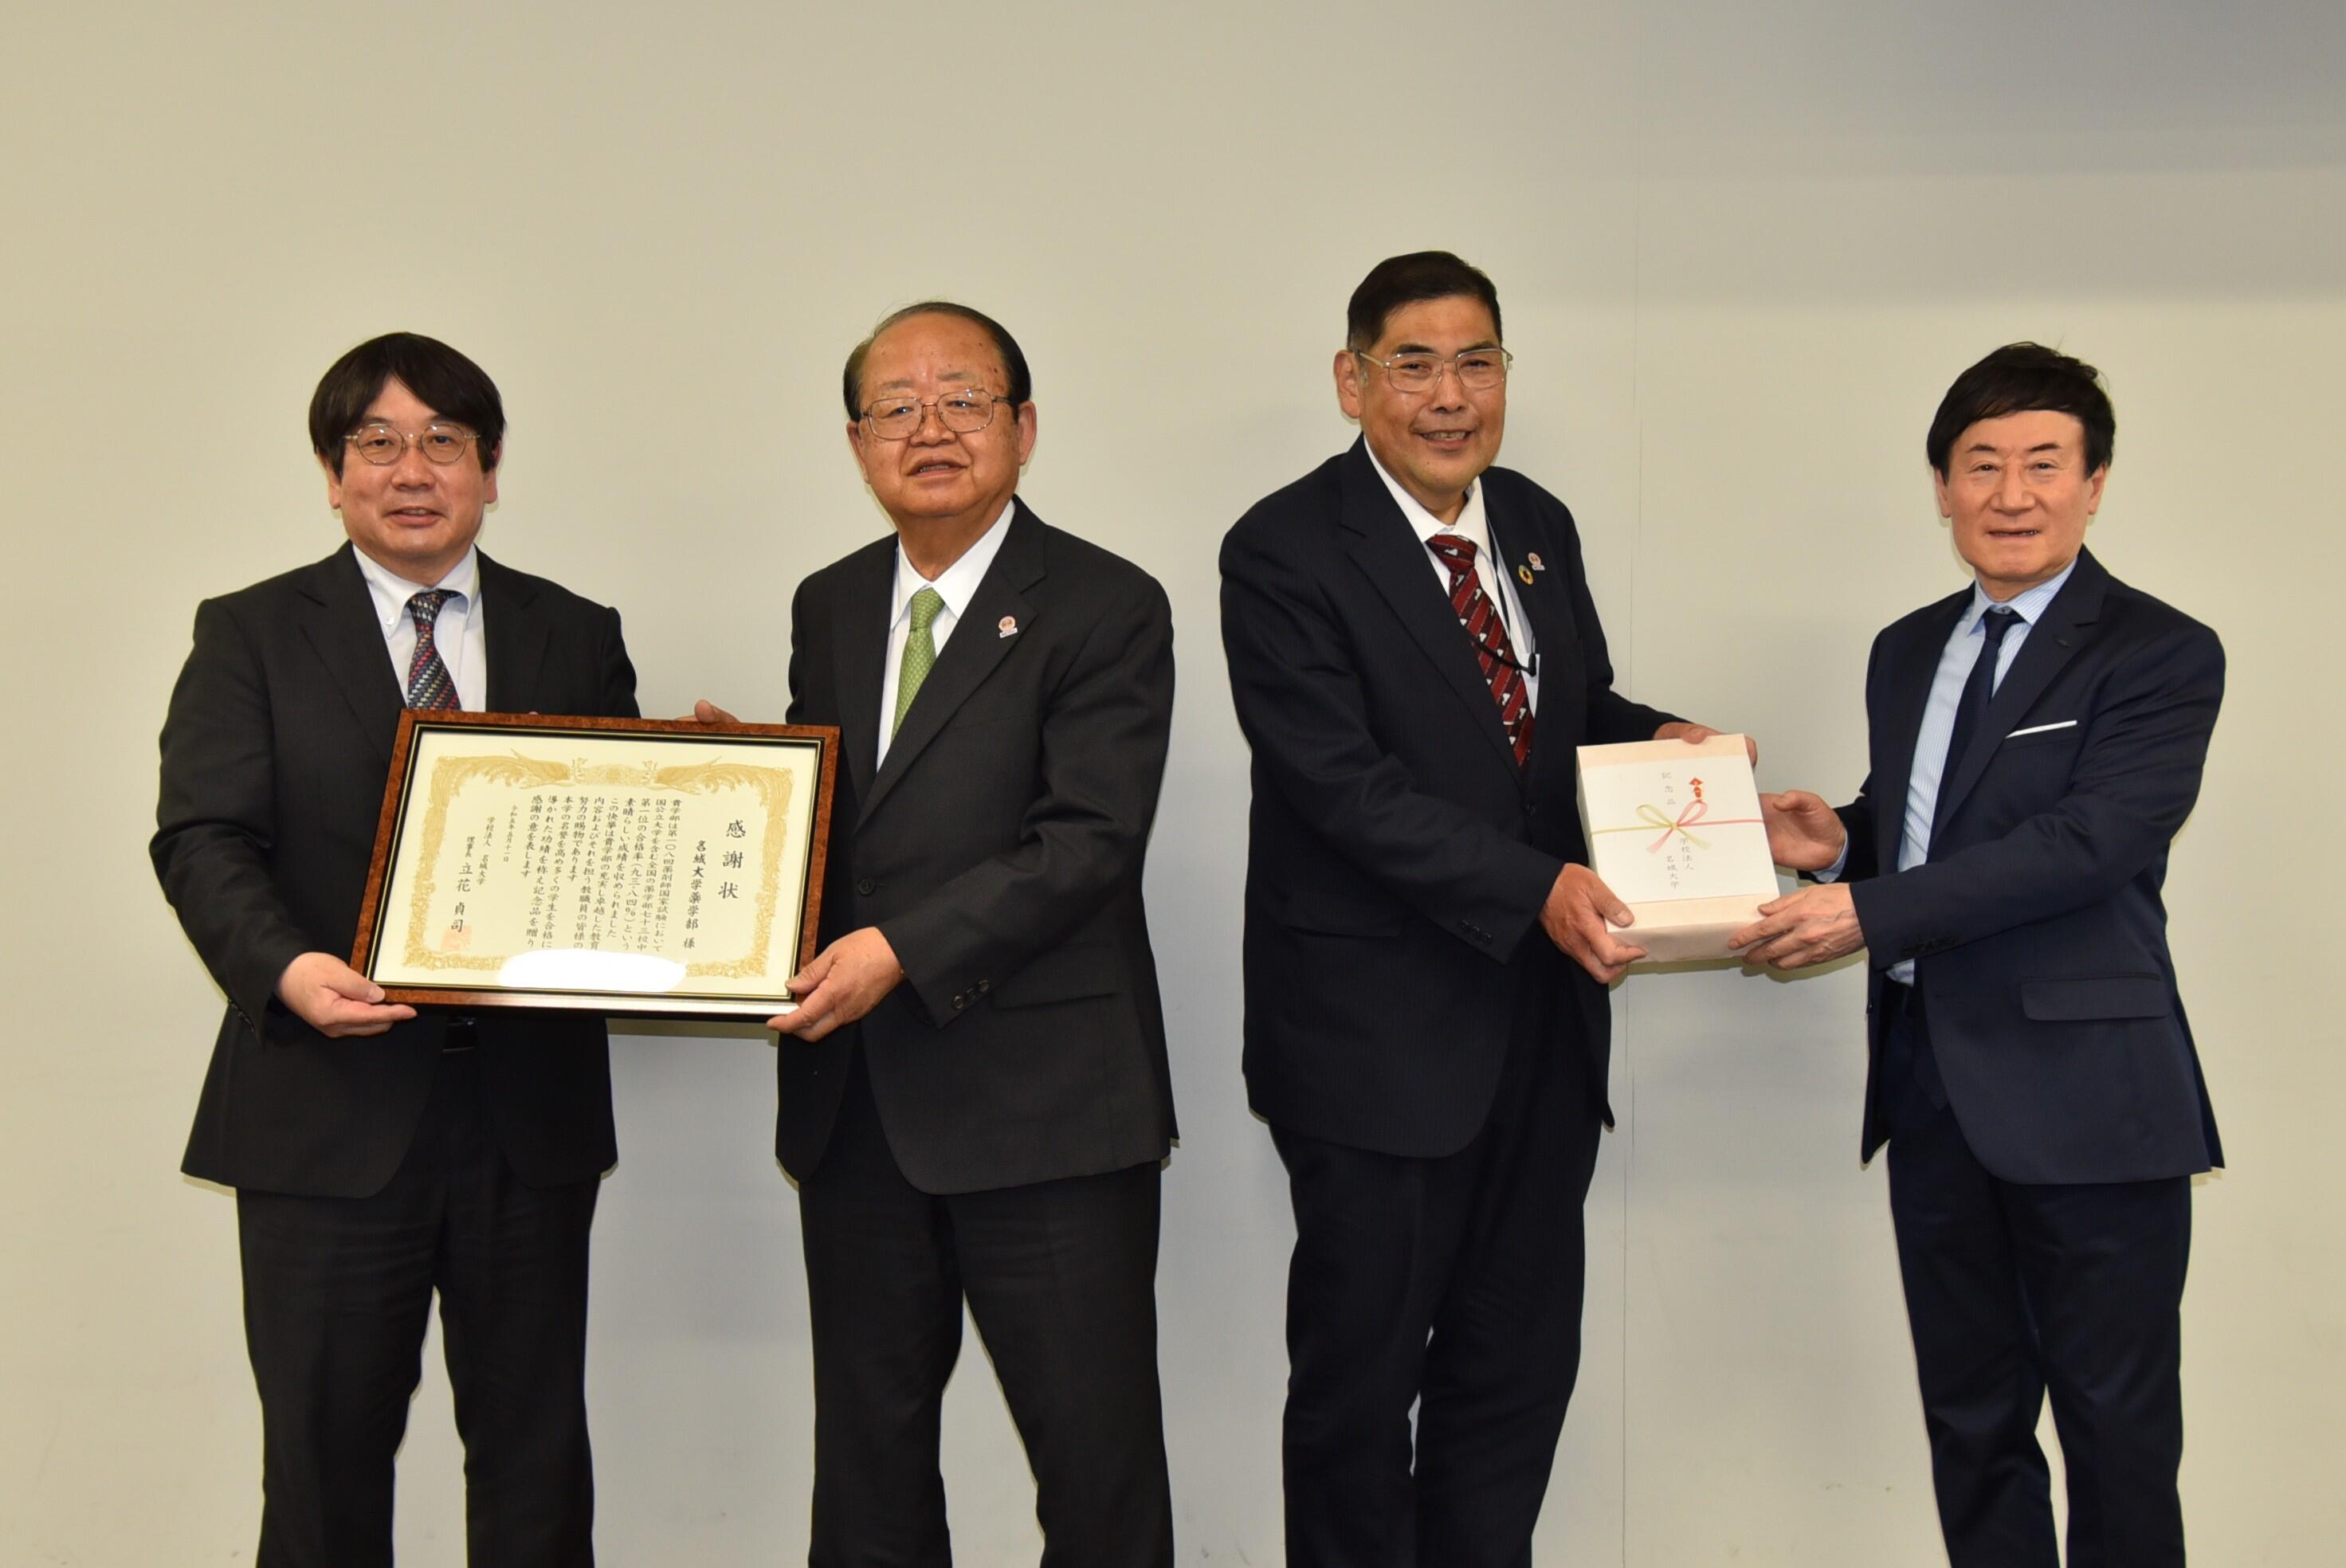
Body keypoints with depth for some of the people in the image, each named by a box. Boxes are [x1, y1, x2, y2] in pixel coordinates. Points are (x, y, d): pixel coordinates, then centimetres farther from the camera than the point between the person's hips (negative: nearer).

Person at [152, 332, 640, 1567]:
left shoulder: (576, 639, 10)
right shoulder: (251, 635, 4)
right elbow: (203, 838, -6)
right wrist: (284, 967, -24)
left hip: (532, 1107, 2)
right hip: (330, 1111, -2)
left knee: (536, 1444, 12)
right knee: (325, 1451, 8)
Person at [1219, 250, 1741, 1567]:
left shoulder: (1538, 526, 10)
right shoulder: (1286, 553, -12)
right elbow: (1344, 783, -20)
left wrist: (1655, 736, -2)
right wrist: (1536, 891, -27)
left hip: (1542, 1018, 6)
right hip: (1382, 1034, -6)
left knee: (1521, 1361, 15)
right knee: (1362, 1371, 8)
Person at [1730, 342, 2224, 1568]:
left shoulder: (2159, 655, -7)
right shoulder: (1907, 652, 14)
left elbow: (2092, 841, -20)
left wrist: (1869, 910, -24)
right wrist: (1838, 841, 0)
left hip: (2083, 1090, -6)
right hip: (1931, 1083, 7)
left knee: (2116, 1423, 2)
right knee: (1968, 1417, 15)